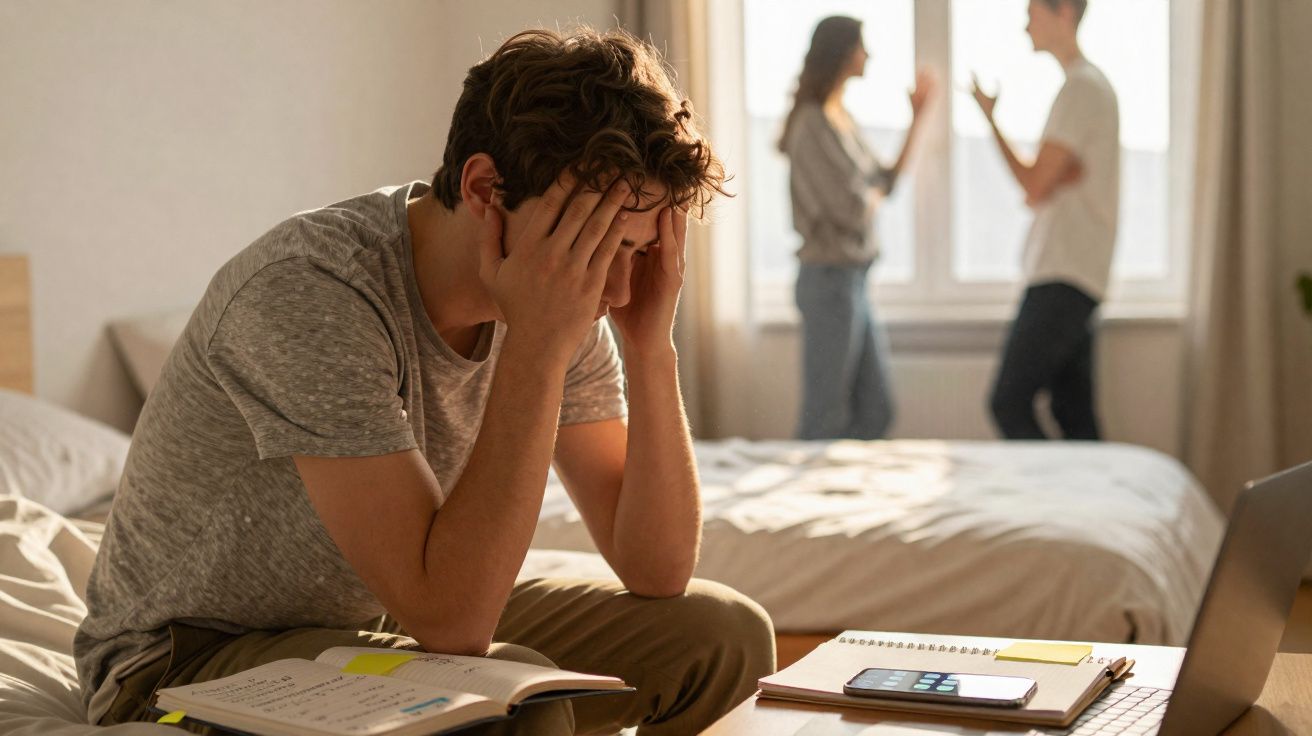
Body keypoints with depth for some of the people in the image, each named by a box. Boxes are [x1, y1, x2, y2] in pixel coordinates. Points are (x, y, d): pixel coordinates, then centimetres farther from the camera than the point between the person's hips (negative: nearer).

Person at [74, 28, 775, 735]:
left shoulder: (555, 304, -9)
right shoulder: (308, 290, -30)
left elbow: (658, 571, -9)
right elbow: (450, 619, -34)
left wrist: (650, 344, -20)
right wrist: (536, 347, -35)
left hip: (381, 627, 7)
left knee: (724, 635, -3)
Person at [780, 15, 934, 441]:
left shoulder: (842, 120, 12)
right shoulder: (814, 124, -15)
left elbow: (888, 181, 19)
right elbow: (851, 207, -19)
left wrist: (917, 118, 16)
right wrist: (873, 196, 3)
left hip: (854, 281, 9)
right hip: (830, 278, -9)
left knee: (875, 412, 12)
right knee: (826, 420, -2)